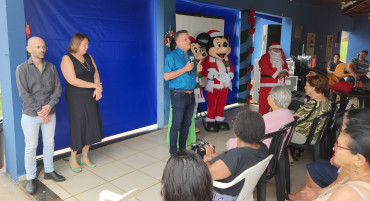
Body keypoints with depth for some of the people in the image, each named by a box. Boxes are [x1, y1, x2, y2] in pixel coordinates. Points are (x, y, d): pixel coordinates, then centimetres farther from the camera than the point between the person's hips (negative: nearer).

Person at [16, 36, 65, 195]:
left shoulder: (51, 67, 4)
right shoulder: (22, 69, -6)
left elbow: (58, 88, 1)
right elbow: (24, 94, -11)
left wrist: (49, 106, -14)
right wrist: (39, 111, -15)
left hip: (49, 113, 3)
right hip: (30, 115, -3)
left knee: (49, 143, 13)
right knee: (31, 146, 6)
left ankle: (49, 171, 30)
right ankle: (31, 178, 20)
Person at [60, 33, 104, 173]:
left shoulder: (88, 57, 10)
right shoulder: (67, 59, -9)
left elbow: (95, 73, 7)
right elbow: (73, 81, -18)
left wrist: (98, 88, -11)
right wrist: (94, 85, -14)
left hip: (90, 98, 6)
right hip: (76, 99, -6)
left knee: (91, 127, 9)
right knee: (78, 128, 1)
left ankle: (84, 157, 25)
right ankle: (73, 159, 21)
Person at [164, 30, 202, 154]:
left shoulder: (191, 55, 14)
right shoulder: (172, 56, -8)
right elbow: (166, 76, -17)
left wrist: (197, 70, 0)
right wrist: (185, 69, -19)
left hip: (191, 94, 7)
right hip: (179, 95, -7)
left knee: (186, 124, 13)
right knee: (176, 124, -2)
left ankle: (182, 149, 26)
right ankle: (173, 153, 10)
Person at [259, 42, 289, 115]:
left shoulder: (281, 57, 21)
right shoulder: (265, 57, -1)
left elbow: (285, 66, 13)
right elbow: (266, 69, -13)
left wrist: (284, 72, -11)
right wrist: (277, 74, -14)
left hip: (280, 84, 6)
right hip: (267, 84, -6)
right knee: (265, 101, -7)